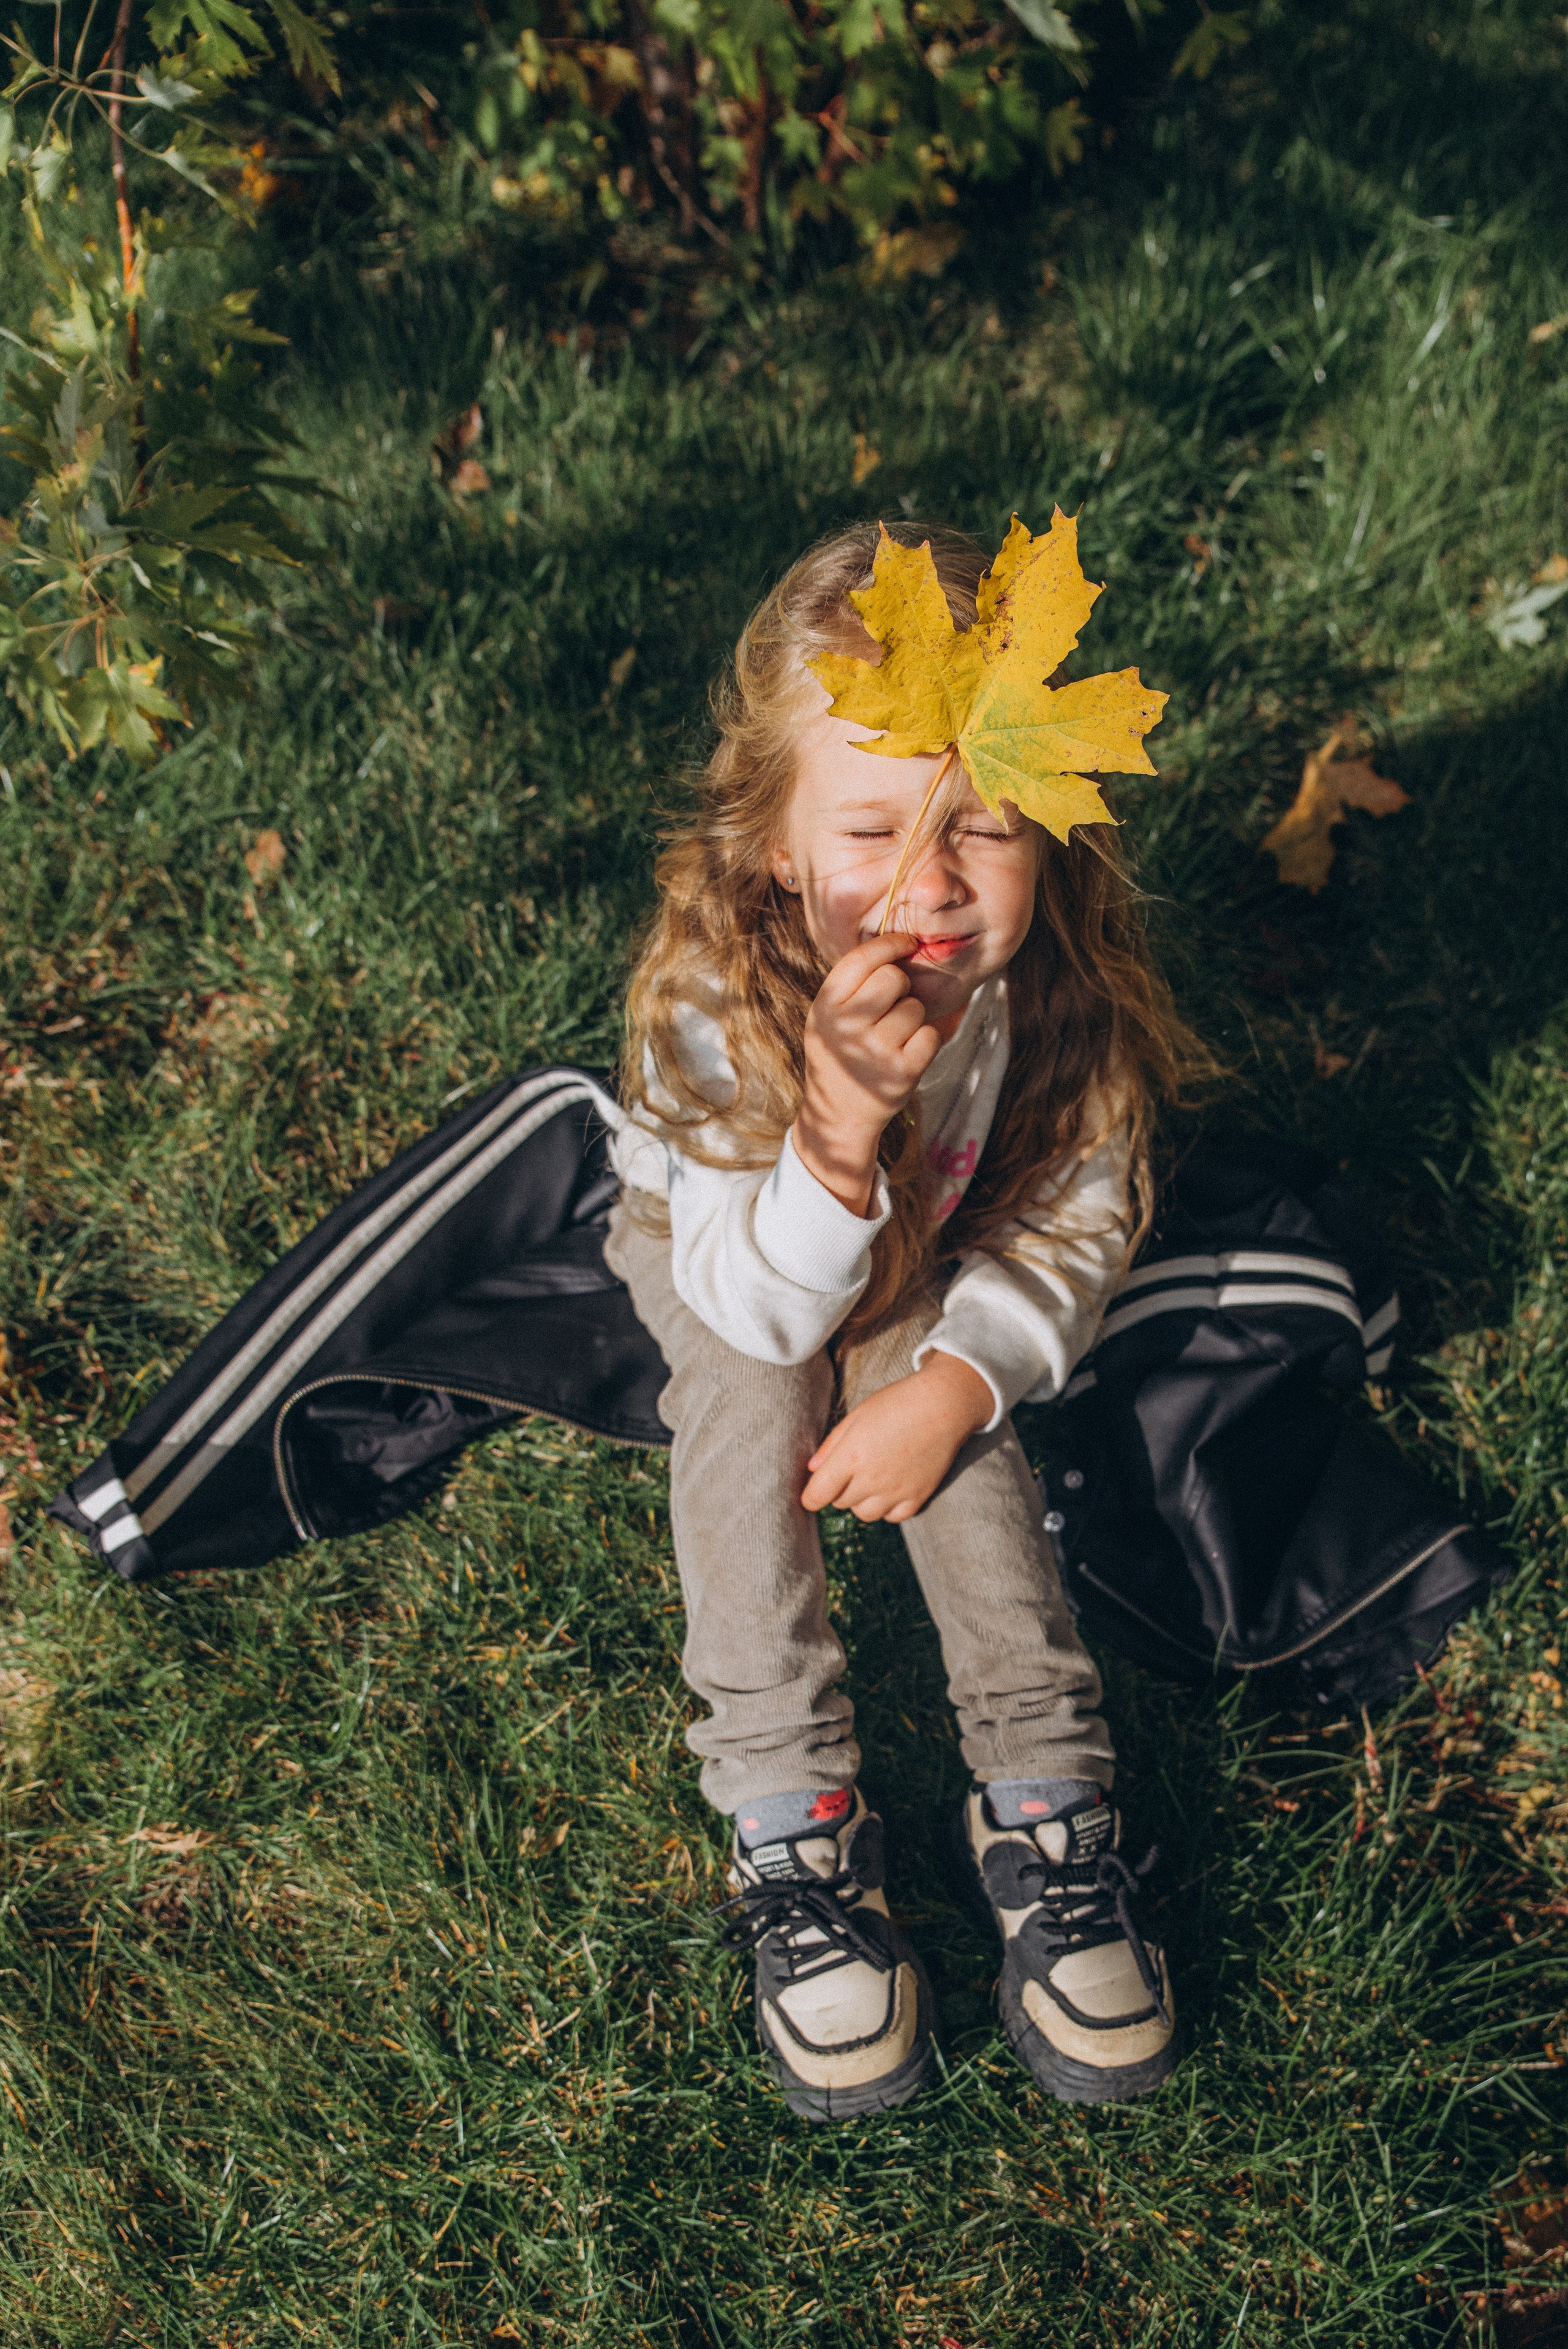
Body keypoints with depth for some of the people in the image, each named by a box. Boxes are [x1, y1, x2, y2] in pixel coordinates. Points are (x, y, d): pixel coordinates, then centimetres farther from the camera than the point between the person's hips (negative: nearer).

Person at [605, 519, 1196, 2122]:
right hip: (721, 1249, -1)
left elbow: (1075, 1222, -14)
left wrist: (954, 1381, -31)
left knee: (928, 1390, -27)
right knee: (753, 1383, -30)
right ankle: (789, 1828, -23)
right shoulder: (716, 995, -37)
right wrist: (843, 1115, -55)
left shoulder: (1062, 977, -28)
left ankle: (1041, 1809, -19)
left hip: (936, 1264, 2)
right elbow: (765, 1307, -37)